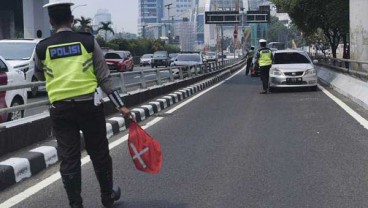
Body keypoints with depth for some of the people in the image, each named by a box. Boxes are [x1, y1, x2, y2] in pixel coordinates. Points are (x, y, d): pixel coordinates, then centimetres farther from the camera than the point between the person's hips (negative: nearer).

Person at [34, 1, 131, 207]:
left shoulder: (42, 48, 2)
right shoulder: (88, 41, -2)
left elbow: (40, 76, 21)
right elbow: (104, 77, -2)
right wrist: (120, 105, 2)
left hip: (60, 109, 0)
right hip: (89, 104, 0)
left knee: (69, 158, 7)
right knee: (99, 153, 15)